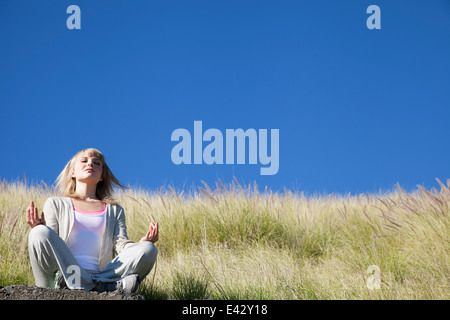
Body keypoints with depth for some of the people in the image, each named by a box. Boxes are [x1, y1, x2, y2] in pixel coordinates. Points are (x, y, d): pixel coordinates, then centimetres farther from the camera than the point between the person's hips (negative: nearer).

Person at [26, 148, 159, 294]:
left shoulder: (115, 210, 29)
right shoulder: (55, 204, 24)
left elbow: (120, 243, 13)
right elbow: (49, 243, 10)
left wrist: (141, 244, -10)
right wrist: (39, 228, -14)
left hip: (100, 274, 2)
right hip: (61, 273, -2)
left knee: (149, 249, -20)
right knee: (41, 232, -30)